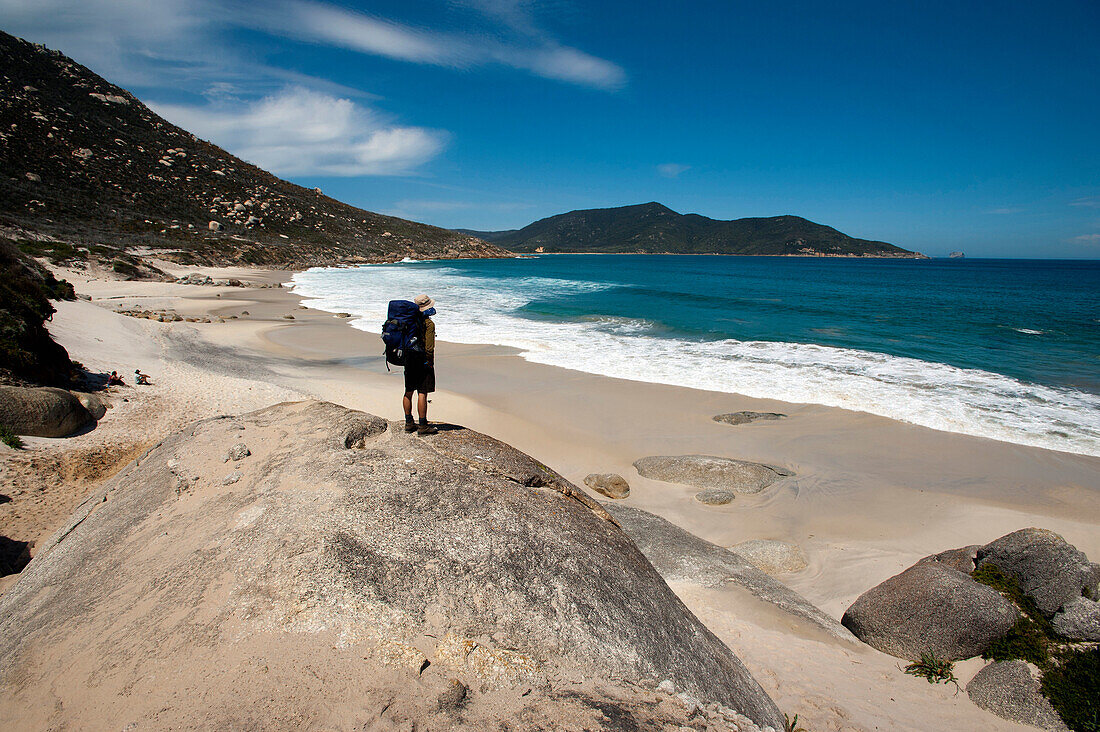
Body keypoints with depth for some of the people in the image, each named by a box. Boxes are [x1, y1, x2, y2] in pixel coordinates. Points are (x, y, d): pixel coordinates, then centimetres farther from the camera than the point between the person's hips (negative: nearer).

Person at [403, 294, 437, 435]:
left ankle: (409, 423, 22)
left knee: (408, 391, 13)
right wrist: (429, 362, -10)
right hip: (422, 361, -8)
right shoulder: (428, 323, -14)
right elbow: (429, 346, -18)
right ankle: (423, 426, -1)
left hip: (409, 360, 8)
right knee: (422, 393, -4)